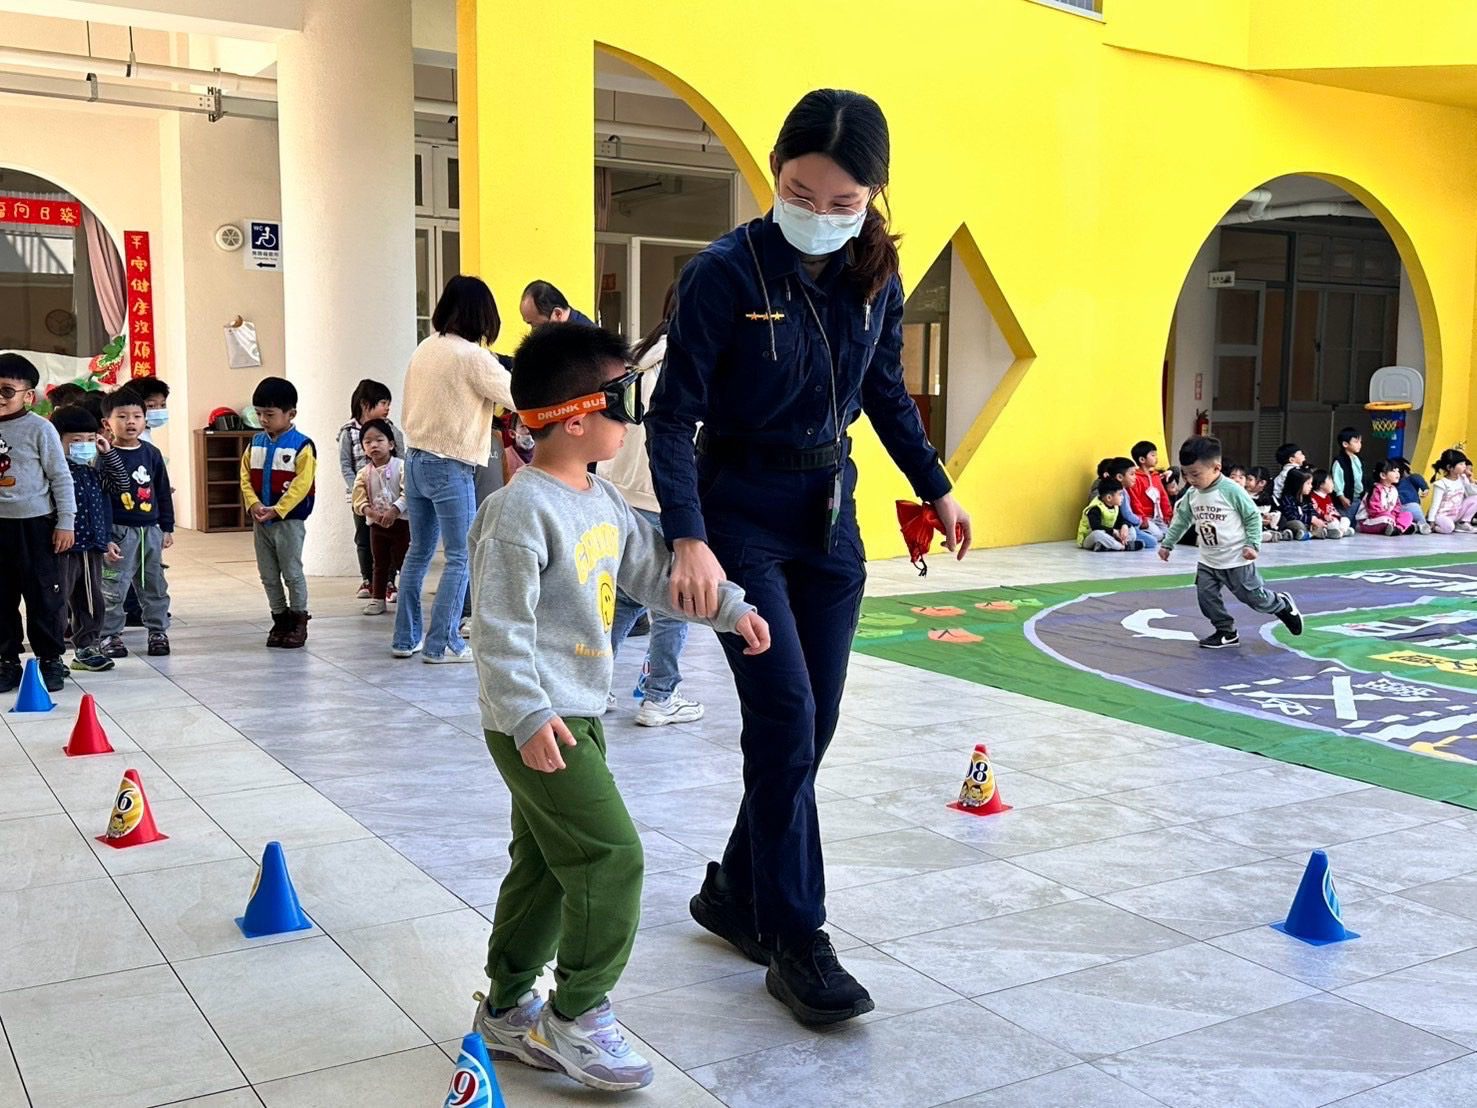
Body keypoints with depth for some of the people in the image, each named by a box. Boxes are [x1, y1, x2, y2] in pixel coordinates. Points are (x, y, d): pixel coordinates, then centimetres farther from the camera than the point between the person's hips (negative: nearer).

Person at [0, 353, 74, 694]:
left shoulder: (39, 429, -8)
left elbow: (61, 477, -6)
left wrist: (65, 522, -9)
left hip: (36, 524, -5)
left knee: (43, 596, 3)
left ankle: (50, 661, 14)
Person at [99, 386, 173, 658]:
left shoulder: (152, 454, 5)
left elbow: (164, 492, 11)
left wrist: (167, 528, 10)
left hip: (150, 530, 5)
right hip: (119, 531, -5)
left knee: (155, 585, 13)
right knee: (114, 587, 1)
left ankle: (158, 631, 24)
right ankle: (110, 635, 12)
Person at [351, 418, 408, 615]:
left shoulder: (401, 466, -10)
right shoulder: (364, 474, 0)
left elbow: (408, 493, -19)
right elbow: (360, 502, -5)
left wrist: (393, 511, -31)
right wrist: (374, 514, -23)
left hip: (401, 522, -4)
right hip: (377, 525, 4)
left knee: (403, 561, 2)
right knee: (380, 563, 13)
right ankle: (377, 599, 20)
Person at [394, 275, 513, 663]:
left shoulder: (424, 349, 8)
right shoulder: (471, 356, -14)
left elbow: (412, 410, 12)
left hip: (415, 460, 8)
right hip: (451, 467, -8)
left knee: (419, 551, 15)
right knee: (460, 557, 0)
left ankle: (406, 637, 21)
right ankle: (441, 643, 1)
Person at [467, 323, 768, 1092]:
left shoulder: (601, 499, 10)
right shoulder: (521, 510, -19)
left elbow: (652, 570, 19)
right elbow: (498, 625, -21)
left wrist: (729, 607, 14)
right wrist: (529, 716, -26)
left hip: (576, 716, 10)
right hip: (536, 724, -10)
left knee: (545, 863, 17)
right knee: (612, 856, -9)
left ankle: (507, 1009, 31)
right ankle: (577, 1015, 7)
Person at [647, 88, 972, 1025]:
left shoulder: (876, 275, -1)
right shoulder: (726, 272, -16)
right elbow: (674, 415, -16)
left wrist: (937, 487, 18)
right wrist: (689, 540, -26)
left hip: (830, 513, 6)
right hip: (742, 515, -5)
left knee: (812, 723, 8)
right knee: (785, 717, -11)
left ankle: (736, 892, 27)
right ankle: (795, 942, 2)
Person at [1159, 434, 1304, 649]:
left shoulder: (1232, 490, -20)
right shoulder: (1192, 494, -3)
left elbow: (1253, 517, -13)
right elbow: (1181, 520, 10)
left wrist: (1253, 544, -19)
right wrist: (1168, 544, 9)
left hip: (1237, 559, -6)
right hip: (1208, 560, 6)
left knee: (1253, 596, 5)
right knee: (1206, 596, -2)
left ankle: (1283, 605, 34)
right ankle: (1226, 632, 13)